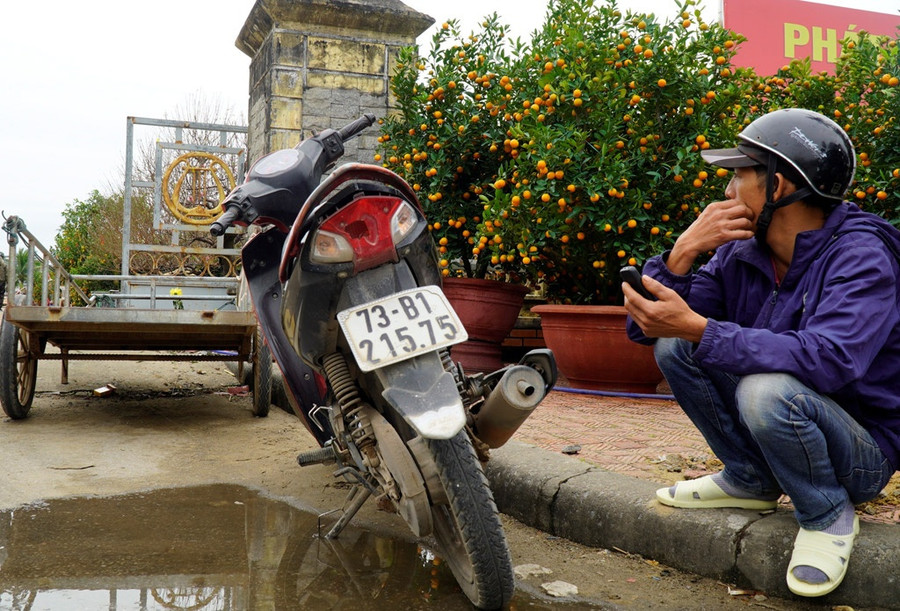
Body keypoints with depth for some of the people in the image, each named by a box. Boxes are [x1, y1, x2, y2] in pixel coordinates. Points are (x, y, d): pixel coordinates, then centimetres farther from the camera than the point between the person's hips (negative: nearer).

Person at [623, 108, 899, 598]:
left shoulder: (860, 257, -21)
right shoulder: (740, 253, -4)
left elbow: (826, 361, -39)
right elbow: (642, 327, -7)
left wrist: (697, 328, -42)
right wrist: (682, 253, -22)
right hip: (772, 428, 6)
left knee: (766, 389, -36)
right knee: (672, 346, -8)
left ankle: (828, 516, -7)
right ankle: (749, 480, 3)